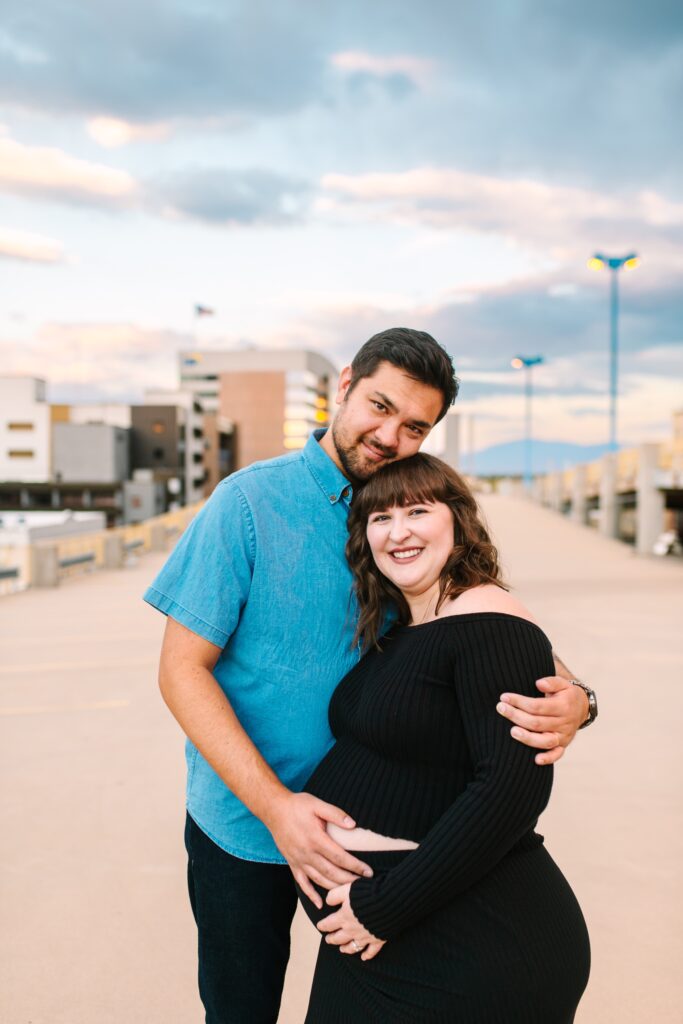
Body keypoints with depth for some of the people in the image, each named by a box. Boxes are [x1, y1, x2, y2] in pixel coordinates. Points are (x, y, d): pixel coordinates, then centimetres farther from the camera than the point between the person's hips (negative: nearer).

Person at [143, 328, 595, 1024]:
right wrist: (275, 805, -26)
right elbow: (182, 668, -17)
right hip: (247, 825, -3)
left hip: (372, 826, 3)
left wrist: (571, 698, -28)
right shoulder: (250, 500, -16)